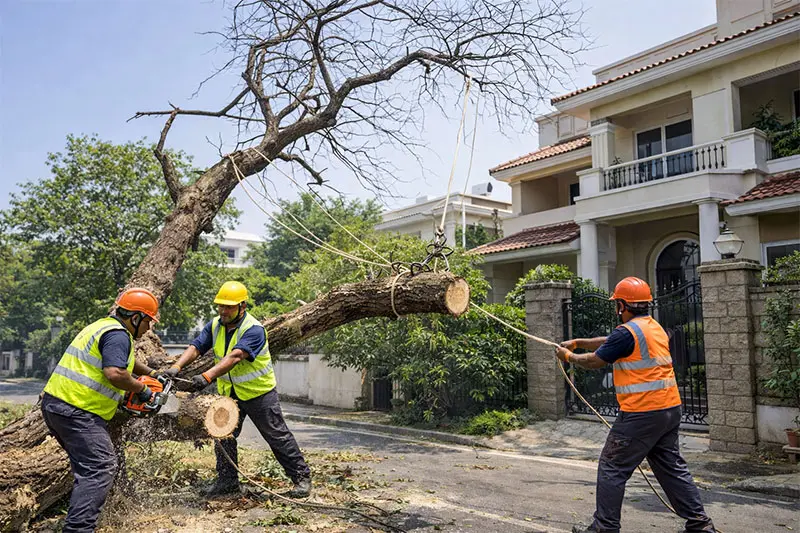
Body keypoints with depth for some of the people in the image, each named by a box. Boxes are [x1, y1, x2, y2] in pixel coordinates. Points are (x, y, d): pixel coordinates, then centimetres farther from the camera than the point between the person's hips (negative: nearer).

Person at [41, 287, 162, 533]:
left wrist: (152, 373, 36)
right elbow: (115, 373, -27)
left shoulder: (104, 325, 19)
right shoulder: (118, 334, -13)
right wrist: (142, 388, -11)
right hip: (77, 411, -10)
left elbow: (122, 359, 36)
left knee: (88, 465, 20)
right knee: (101, 468, -12)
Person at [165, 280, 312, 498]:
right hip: (229, 392, 6)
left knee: (278, 437, 1)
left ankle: (301, 477, 13)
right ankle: (227, 480, 24)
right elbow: (195, 348, -12)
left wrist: (207, 376, -48)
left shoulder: (254, 329, -26)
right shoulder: (215, 325, -4)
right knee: (223, 435, 7)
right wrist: (176, 367, -29)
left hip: (259, 392, -6)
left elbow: (234, 357, -38)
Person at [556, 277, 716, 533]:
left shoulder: (628, 332, -16)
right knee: (672, 467, 18)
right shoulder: (654, 327, 14)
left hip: (641, 414, -9)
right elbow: (608, 341, 23)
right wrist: (577, 342, 24)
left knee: (612, 468, 2)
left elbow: (594, 361, -8)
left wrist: (568, 356, 9)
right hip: (670, 409, 9)